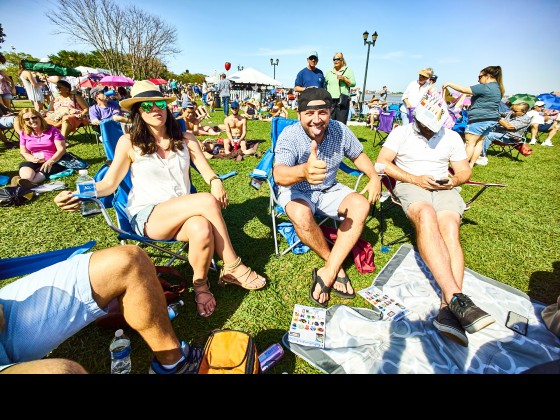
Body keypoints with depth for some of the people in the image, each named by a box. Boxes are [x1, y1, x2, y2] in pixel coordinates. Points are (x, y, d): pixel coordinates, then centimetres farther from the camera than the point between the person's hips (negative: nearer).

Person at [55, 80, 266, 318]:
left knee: (202, 229, -36)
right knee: (206, 201, -31)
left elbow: (207, 171, 2)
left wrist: (216, 182, -21)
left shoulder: (185, 138, 12)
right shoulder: (129, 142, 4)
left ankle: (201, 284, -11)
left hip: (183, 214, 3)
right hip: (146, 218, -2)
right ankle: (232, 267, -17)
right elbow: (110, 183, 1)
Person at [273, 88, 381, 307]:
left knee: (361, 205, -19)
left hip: (329, 190, 5)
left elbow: (358, 155, 10)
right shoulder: (289, 136, -24)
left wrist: (374, 177, -9)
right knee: (301, 214, -36)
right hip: (295, 192, -4)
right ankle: (337, 268, -12)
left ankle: (328, 273, -22)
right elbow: (279, 175, -42)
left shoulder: (340, 130, -9)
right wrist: (304, 171, -64)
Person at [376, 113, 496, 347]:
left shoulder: (452, 137, 21)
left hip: (445, 189, 3)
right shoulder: (401, 132, 11)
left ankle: (448, 308, -41)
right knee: (427, 216, -38)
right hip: (410, 186, -3)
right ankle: (456, 297, -46)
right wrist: (415, 179, -10)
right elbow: (381, 163, -1)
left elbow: (465, 171, 21)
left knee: (450, 230, -30)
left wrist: (454, 181, -4)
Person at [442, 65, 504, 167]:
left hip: (479, 119, -10)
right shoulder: (497, 88, 16)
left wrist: (449, 84, -9)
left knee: (470, 143, -7)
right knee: (479, 142, 12)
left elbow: (464, 90, -16)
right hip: (491, 119, 10)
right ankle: (471, 165, 16)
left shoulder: (485, 87, -15)